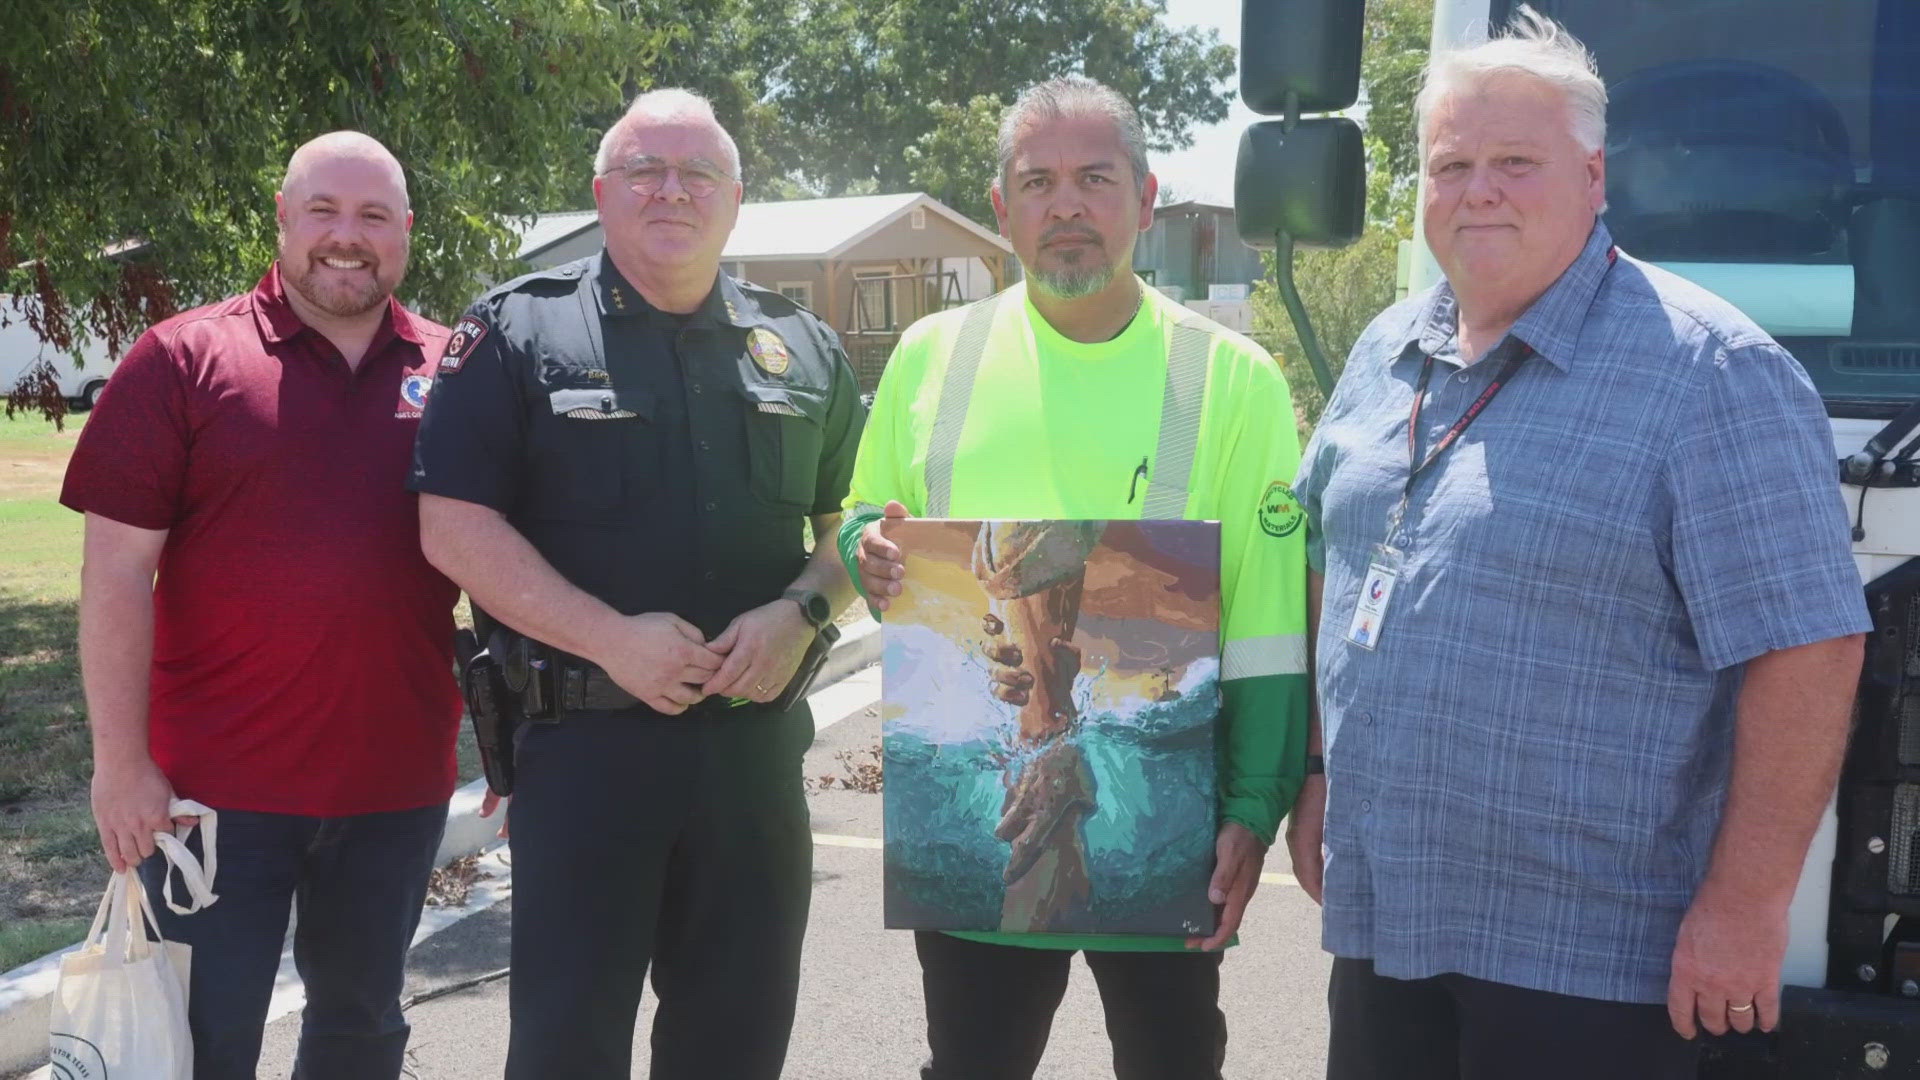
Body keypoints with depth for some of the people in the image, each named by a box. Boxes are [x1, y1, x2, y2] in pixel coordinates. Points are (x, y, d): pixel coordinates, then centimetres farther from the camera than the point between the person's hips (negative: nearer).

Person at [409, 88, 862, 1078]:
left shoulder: (803, 350, 10)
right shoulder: (518, 331, -1)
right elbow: (453, 525, -8)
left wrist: (802, 610, -6)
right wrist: (611, 637, -17)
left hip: (757, 736, 4)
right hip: (585, 738, -3)